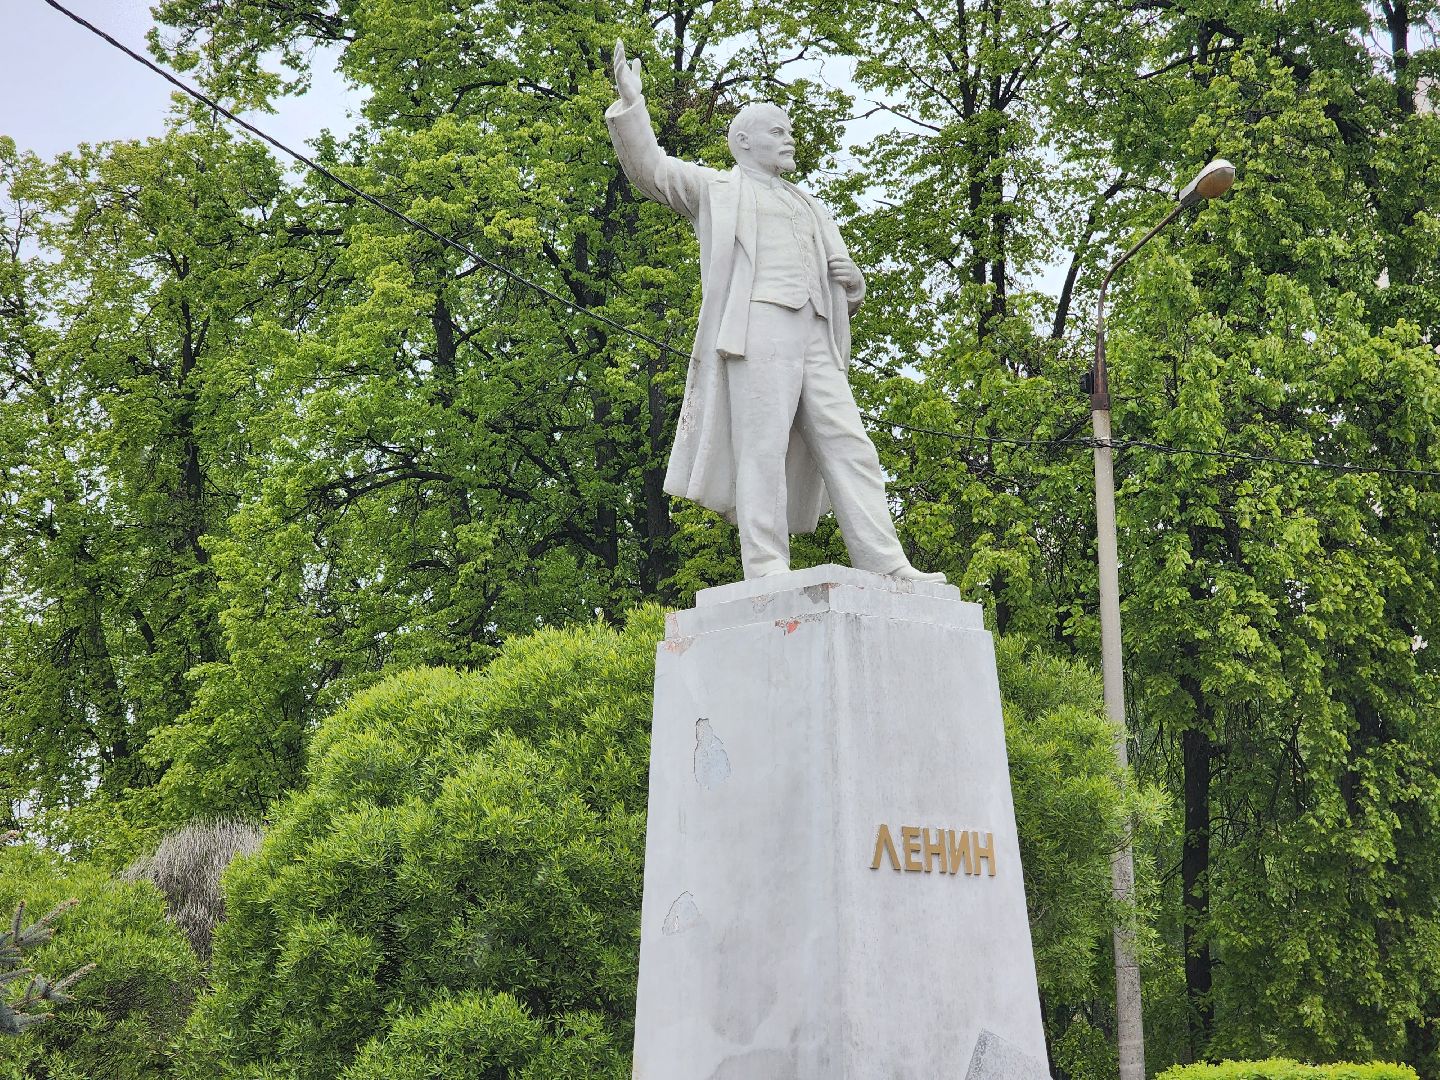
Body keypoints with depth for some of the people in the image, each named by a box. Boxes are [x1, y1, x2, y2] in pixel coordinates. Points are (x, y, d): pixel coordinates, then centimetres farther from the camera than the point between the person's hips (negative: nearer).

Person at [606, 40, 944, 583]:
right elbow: (650, 167, 8)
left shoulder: (810, 209, 34)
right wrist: (630, 102, -6)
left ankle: (887, 567, -11)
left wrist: (853, 282, 8)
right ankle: (767, 570, -17)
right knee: (762, 446, -13)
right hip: (757, 325, -5)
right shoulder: (717, 188, 20)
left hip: (815, 336, 5)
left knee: (848, 446, -5)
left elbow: (843, 288, 33)